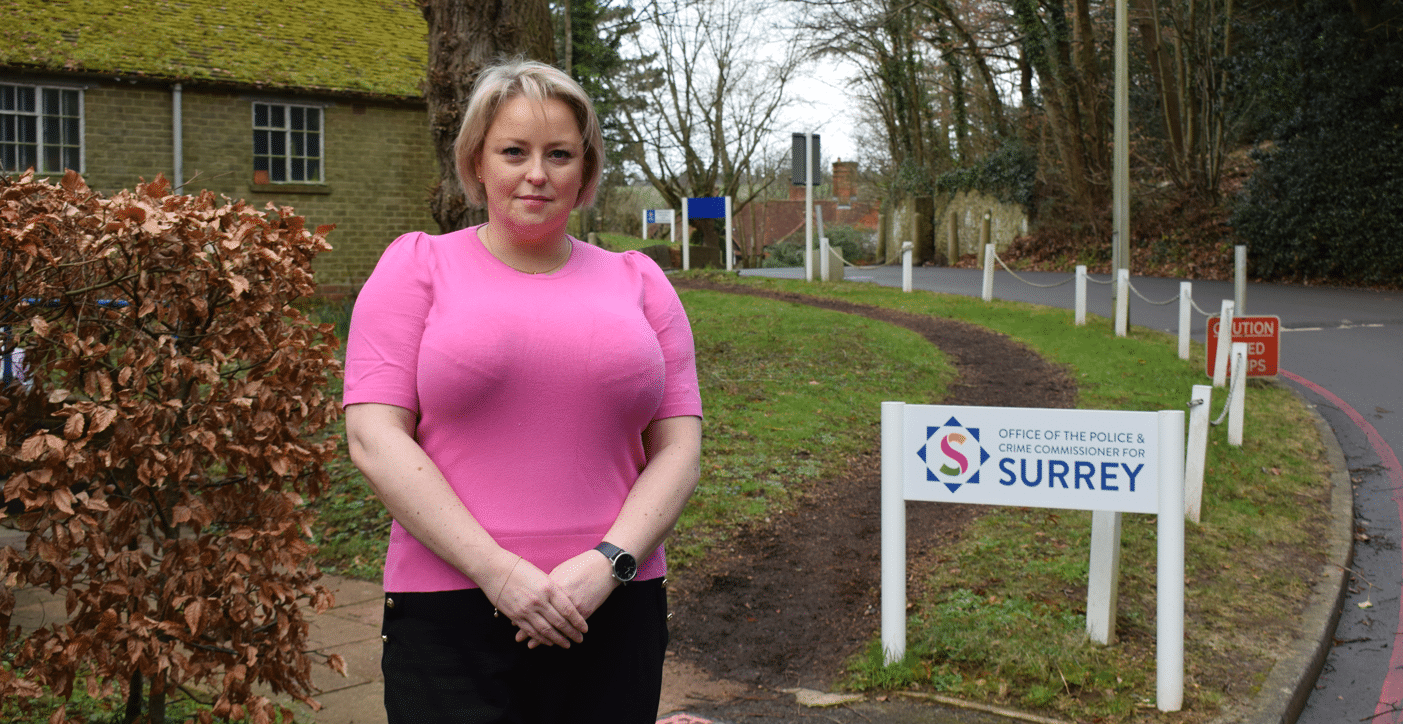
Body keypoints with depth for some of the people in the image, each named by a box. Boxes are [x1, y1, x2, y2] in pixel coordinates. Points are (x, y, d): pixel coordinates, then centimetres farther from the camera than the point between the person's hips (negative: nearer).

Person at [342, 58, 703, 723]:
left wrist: (610, 562, -10)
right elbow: (374, 439, -5)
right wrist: (498, 571, -13)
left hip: (613, 611, 2)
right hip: (451, 614, -2)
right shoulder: (418, 265, 5)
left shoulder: (638, 282, 12)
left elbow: (679, 447, 6)